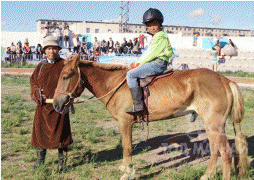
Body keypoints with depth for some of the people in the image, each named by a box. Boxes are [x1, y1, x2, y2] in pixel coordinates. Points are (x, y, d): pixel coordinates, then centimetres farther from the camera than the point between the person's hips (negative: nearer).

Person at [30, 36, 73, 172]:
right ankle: (40, 160, 26)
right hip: (42, 104, 4)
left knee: (60, 131, 0)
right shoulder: (41, 66, 9)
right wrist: (37, 92, -2)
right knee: (40, 130, 9)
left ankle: (62, 161, 15)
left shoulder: (64, 65, -3)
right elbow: (33, 80, 16)